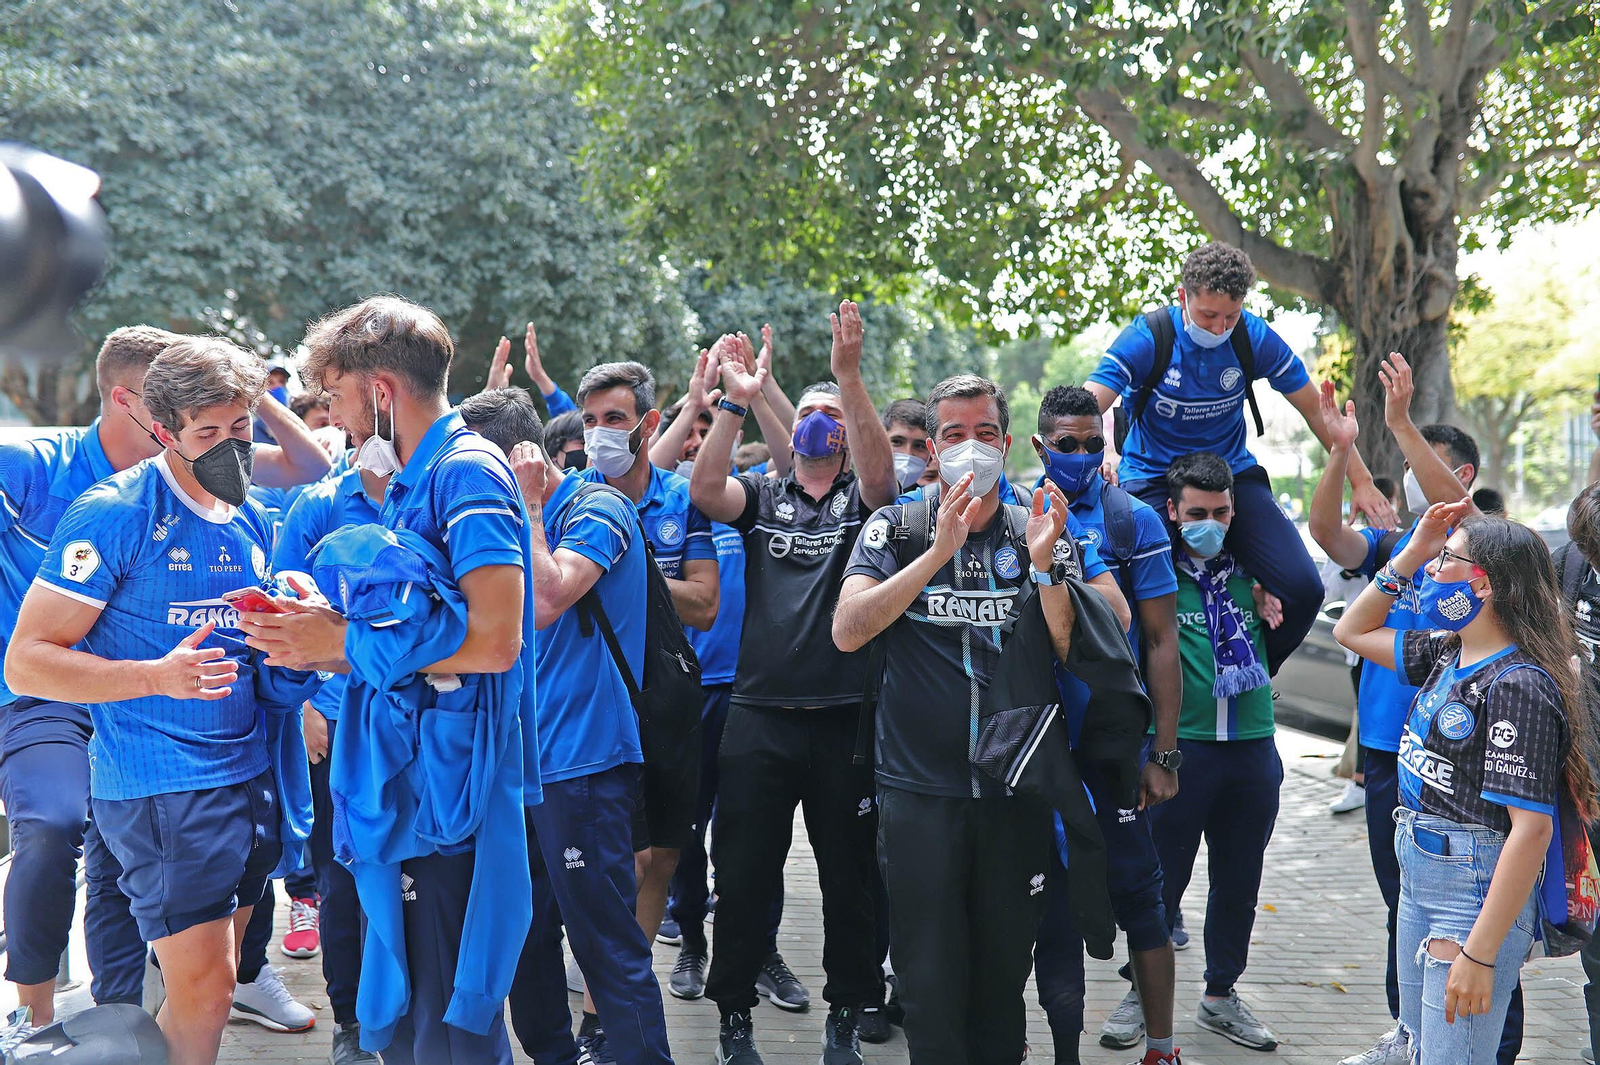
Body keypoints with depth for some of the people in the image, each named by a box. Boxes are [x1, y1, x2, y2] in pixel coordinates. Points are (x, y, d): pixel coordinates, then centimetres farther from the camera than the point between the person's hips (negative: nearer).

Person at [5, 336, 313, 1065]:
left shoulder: (251, 523, 11)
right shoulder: (114, 514, -11)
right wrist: (158, 677, -25)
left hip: (250, 777, 7)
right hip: (160, 782, -7)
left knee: (212, 981, 12)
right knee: (202, 989, -9)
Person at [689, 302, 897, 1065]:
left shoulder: (861, 500, 7)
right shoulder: (762, 496, 10)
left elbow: (881, 467, -16)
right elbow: (703, 492, -10)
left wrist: (850, 372, -26)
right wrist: (735, 401, -20)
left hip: (845, 717, 0)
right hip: (760, 715, 1)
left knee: (848, 876, 8)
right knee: (744, 874, 6)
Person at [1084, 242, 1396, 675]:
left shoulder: (1254, 338, -7)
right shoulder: (1146, 339, -15)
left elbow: (1315, 410, 3)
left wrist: (1361, 481, -1)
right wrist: (1103, 454, -46)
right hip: (1154, 483, -3)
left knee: (1303, 589, -14)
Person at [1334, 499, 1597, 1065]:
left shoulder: (1519, 686, -20)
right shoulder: (1447, 656, 6)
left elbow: (1531, 828, -25)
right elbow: (1353, 631, 22)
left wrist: (1479, 954, -26)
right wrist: (1410, 552, 8)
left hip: (1478, 897, -9)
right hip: (1419, 880, 9)